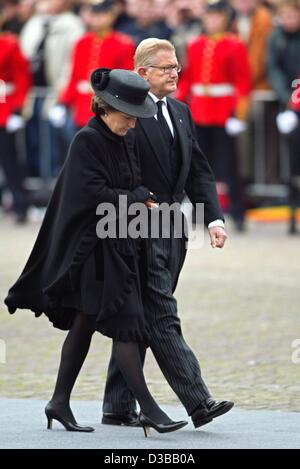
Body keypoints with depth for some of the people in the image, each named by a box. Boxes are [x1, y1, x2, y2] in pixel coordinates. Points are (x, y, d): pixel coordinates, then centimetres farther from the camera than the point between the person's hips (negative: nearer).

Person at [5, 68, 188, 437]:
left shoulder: (121, 142, 13)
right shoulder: (87, 141, -13)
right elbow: (95, 194, -20)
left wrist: (137, 200, 1)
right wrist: (137, 198, -9)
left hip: (118, 246, 9)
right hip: (96, 245, -9)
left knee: (84, 324, 12)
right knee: (124, 323, -10)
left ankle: (60, 402, 18)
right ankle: (147, 408, -11)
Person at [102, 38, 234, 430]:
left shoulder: (181, 113, 15)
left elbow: (199, 171, 15)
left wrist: (214, 218, 5)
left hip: (172, 234, 8)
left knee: (141, 323, 12)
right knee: (163, 320, -10)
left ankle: (118, 408, 18)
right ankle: (198, 404, -14)